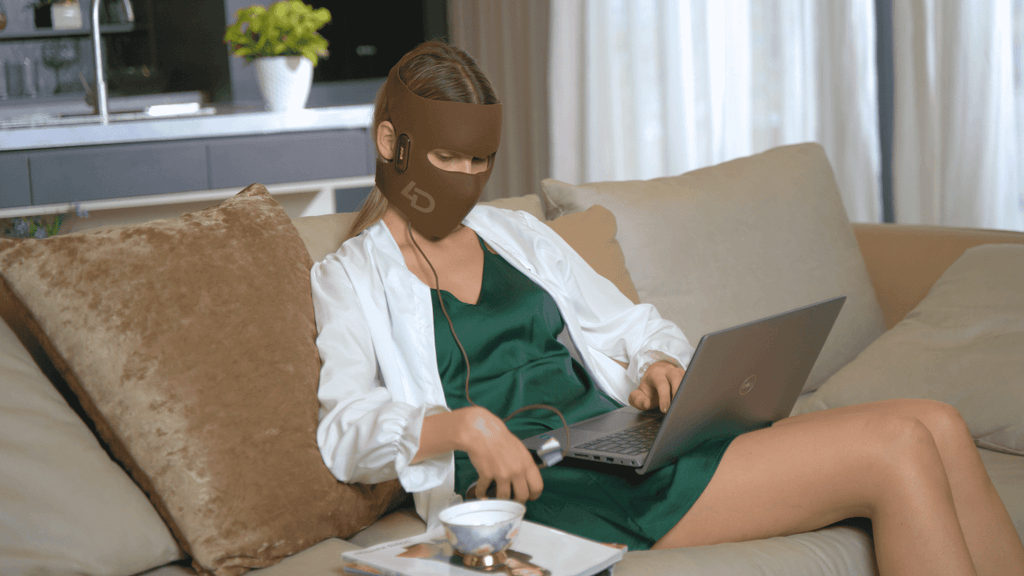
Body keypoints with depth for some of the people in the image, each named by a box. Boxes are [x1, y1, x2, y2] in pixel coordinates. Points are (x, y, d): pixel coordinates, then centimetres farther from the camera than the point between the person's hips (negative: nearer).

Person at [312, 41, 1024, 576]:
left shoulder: (518, 234, 21)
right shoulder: (349, 278, 5)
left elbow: (639, 328, 22)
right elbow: (345, 428, -11)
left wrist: (659, 364, -2)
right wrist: (460, 424, -29)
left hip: (631, 441, 7)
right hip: (549, 492, -6)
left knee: (939, 426, -12)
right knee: (898, 450, -19)